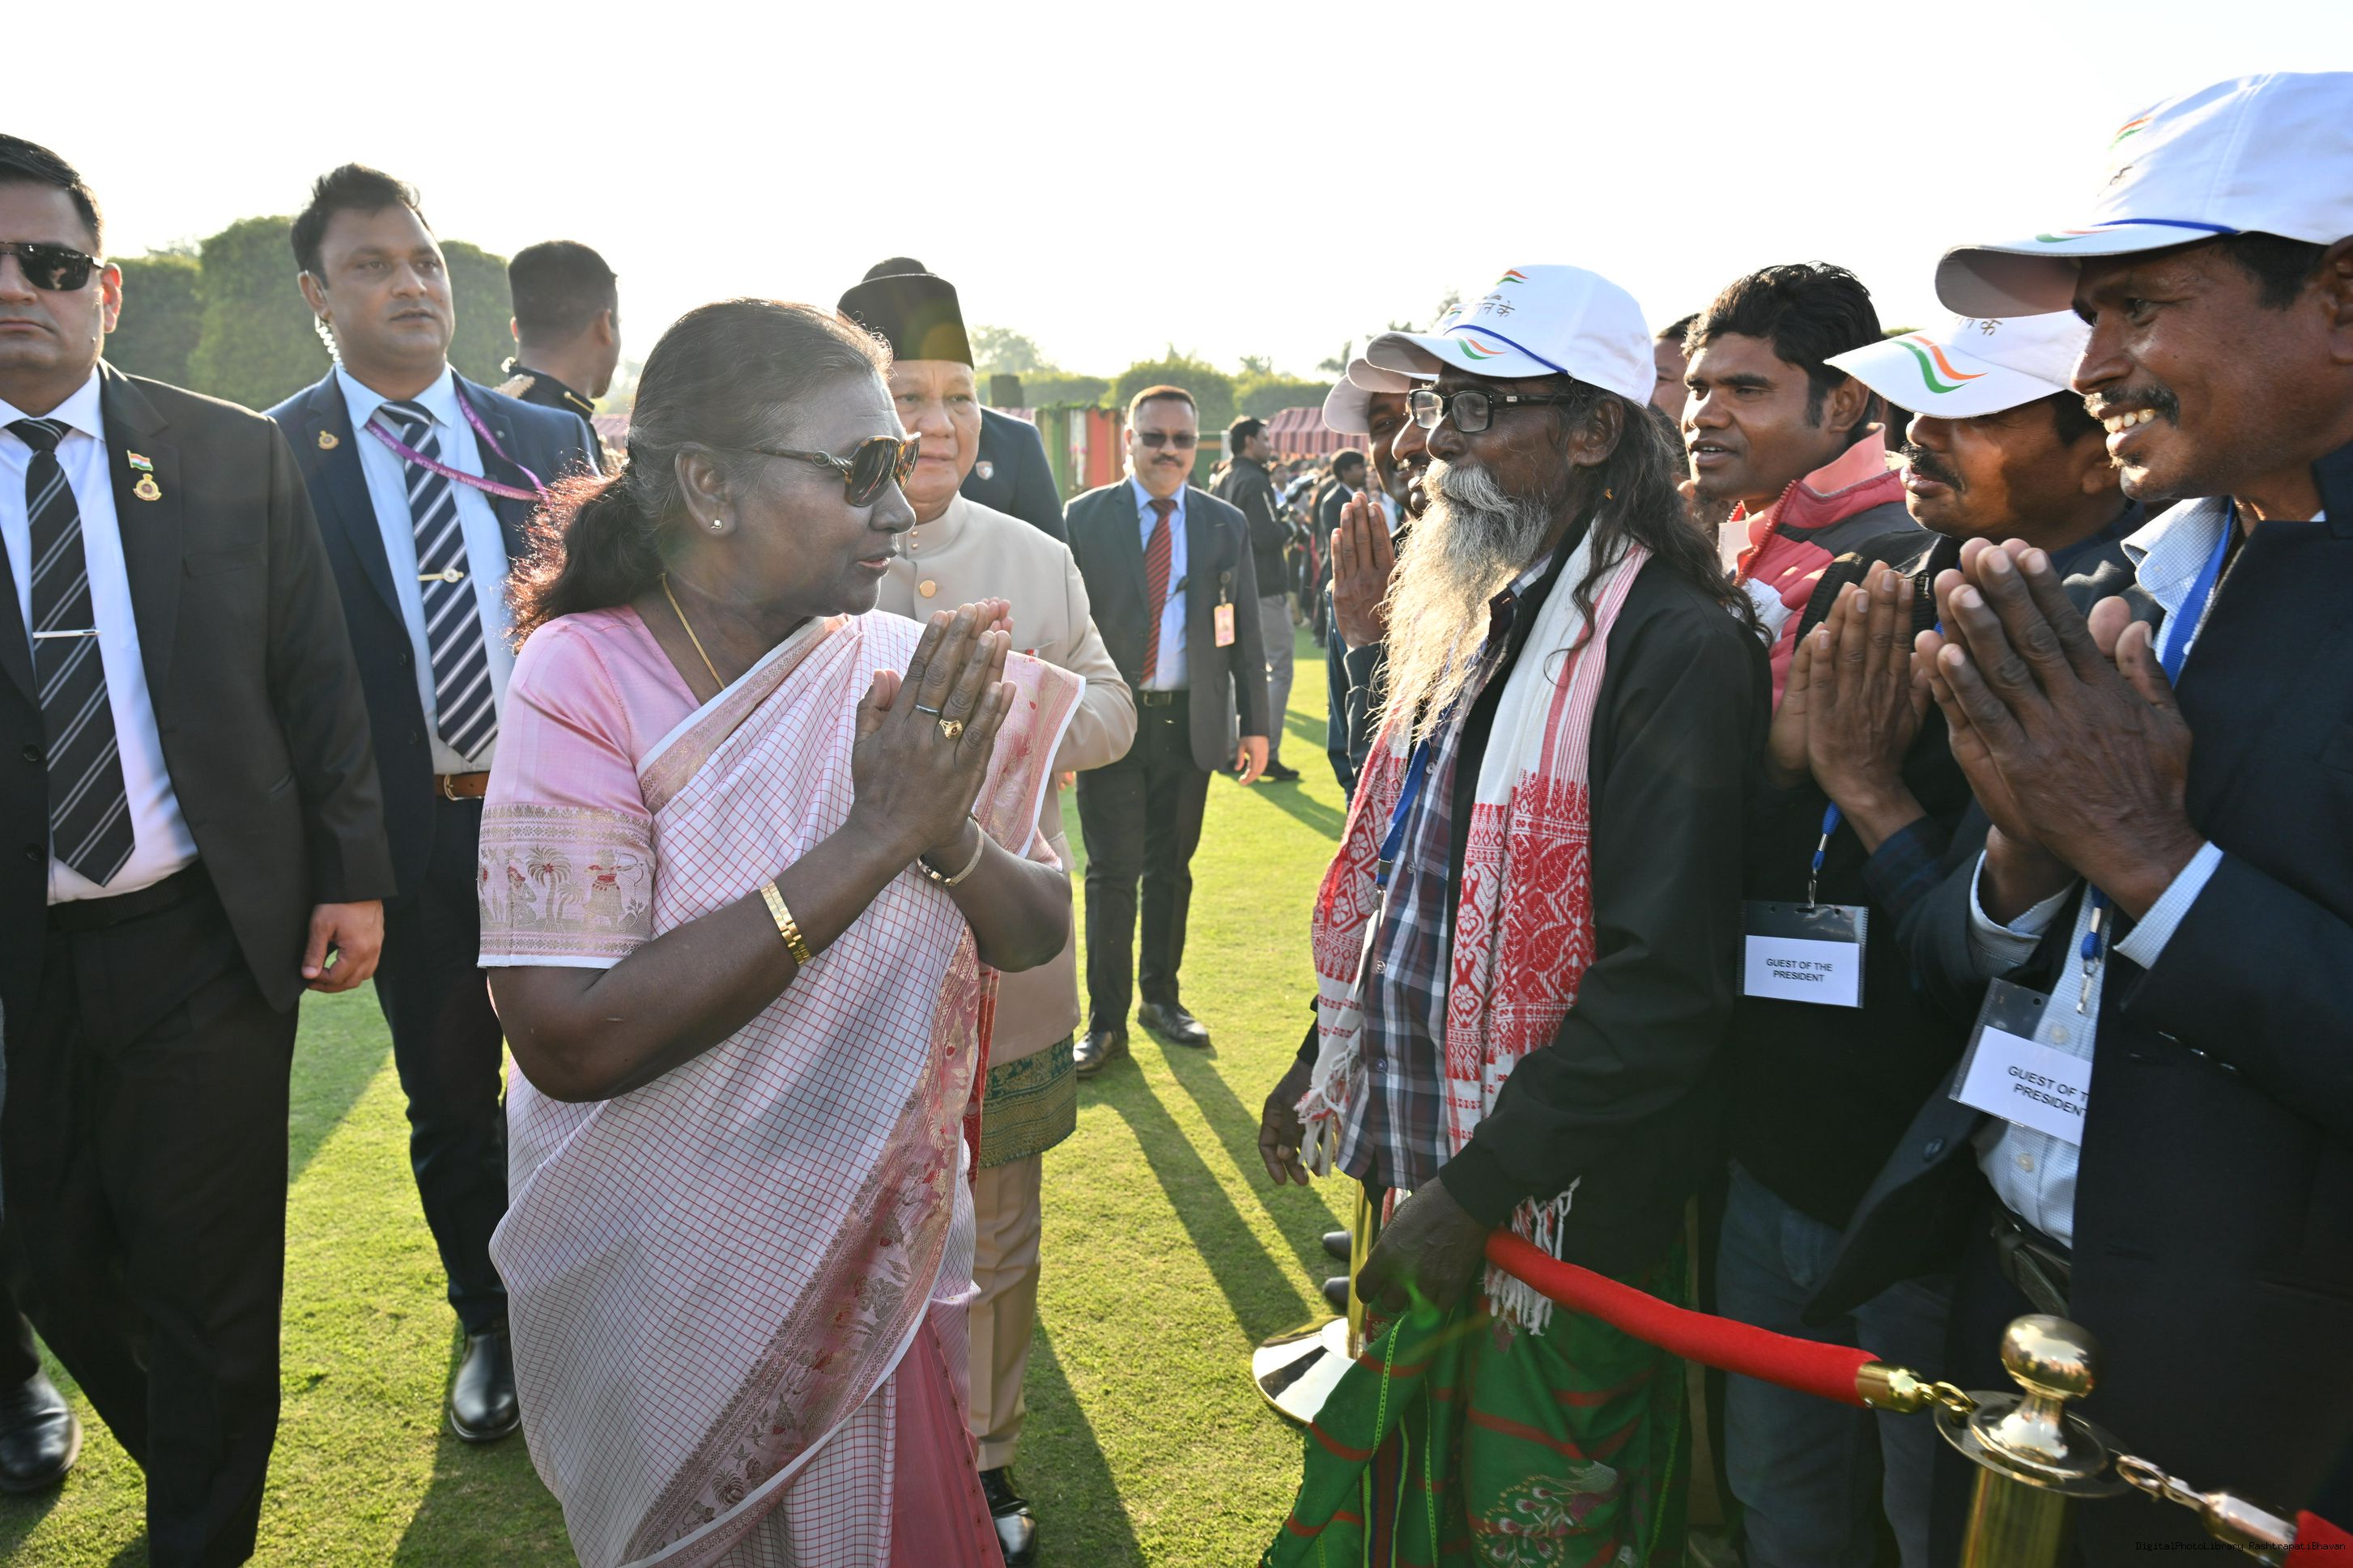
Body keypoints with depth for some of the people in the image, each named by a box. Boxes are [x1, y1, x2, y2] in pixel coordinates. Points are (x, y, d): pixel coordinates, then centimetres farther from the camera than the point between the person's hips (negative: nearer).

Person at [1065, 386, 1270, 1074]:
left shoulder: (1227, 525, 8)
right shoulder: (1085, 517, 1)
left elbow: (1245, 631, 9)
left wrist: (1255, 723, 5)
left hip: (1191, 723, 3)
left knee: (1172, 869, 13)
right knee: (1112, 874, 0)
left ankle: (1162, 997, 29)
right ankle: (1106, 1020, 11)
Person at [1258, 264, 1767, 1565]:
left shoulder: (1675, 646, -20)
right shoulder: (1472, 618, 9)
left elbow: (1663, 983, -26)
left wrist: (1476, 1191, -23)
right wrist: (1327, 1058, 16)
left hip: (1560, 1218, -8)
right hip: (1420, 1174, 8)